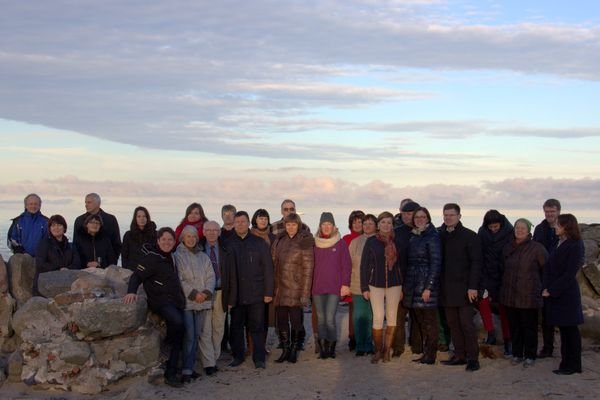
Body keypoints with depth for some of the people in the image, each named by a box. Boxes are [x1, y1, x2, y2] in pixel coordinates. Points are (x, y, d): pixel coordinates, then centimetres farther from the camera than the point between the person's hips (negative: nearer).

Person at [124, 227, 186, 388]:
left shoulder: (171, 257, 15)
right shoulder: (151, 258, -8)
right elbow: (137, 276, -16)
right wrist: (131, 292, -32)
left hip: (176, 302, 8)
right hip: (160, 301, -8)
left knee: (178, 338, 3)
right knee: (177, 321, -36)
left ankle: (171, 374, 9)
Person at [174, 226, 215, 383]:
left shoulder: (203, 257, 15)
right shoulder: (177, 256, -2)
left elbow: (210, 277, 9)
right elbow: (178, 279, -8)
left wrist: (206, 292, -8)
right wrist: (193, 293, -14)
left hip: (203, 302, 5)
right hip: (186, 301, -5)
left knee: (196, 335, 8)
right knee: (189, 336, -11)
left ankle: (190, 367, 16)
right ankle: (186, 370, -8)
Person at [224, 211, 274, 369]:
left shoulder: (259, 243, 2)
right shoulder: (228, 245, 4)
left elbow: (268, 268, 0)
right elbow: (224, 270, 3)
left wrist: (268, 292, -5)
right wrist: (227, 295, -1)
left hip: (256, 294, -1)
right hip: (236, 294, 1)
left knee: (257, 327, 2)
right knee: (236, 326, 9)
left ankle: (259, 358, 8)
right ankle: (237, 356, 21)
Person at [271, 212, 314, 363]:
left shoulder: (304, 242, -6)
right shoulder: (280, 240, 10)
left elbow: (308, 268, -8)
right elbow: (273, 261, 12)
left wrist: (305, 293, -13)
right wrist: (273, 286, 4)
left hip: (295, 288, -5)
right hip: (280, 287, 5)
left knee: (295, 320, 0)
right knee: (281, 320, 7)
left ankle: (294, 351, 13)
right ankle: (285, 350, 17)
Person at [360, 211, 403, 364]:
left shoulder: (396, 242, 5)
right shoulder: (371, 241, 0)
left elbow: (401, 264, 8)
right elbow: (364, 265, 1)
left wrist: (403, 287, 5)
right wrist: (364, 287, -3)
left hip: (394, 284, 2)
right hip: (375, 284, -2)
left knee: (392, 317, 3)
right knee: (378, 317, -8)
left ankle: (386, 350, 14)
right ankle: (378, 350, 6)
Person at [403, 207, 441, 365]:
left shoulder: (432, 237, -8)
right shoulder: (413, 237, 14)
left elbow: (436, 263, -12)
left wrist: (428, 287, -17)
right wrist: (405, 286, 8)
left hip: (426, 284, -7)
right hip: (413, 284, 7)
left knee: (429, 321, -1)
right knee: (419, 321, 10)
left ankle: (430, 355, 5)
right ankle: (425, 353, 17)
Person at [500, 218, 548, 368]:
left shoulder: (536, 248, -9)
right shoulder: (508, 248, 7)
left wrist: (542, 285, 2)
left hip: (529, 296, -5)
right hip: (510, 295, 5)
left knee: (529, 327, 4)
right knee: (514, 326, 11)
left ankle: (530, 356, 15)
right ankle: (517, 354, 23)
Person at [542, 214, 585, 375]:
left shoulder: (575, 246, -12)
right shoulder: (559, 244, 12)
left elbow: (569, 274, -16)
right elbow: (549, 268, 10)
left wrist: (552, 290, -15)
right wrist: (546, 288, -1)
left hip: (567, 295, -7)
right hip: (554, 293, 7)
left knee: (570, 329, 0)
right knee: (563, 328, 11)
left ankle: (572, 365, 8)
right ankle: (567, 362, 18)